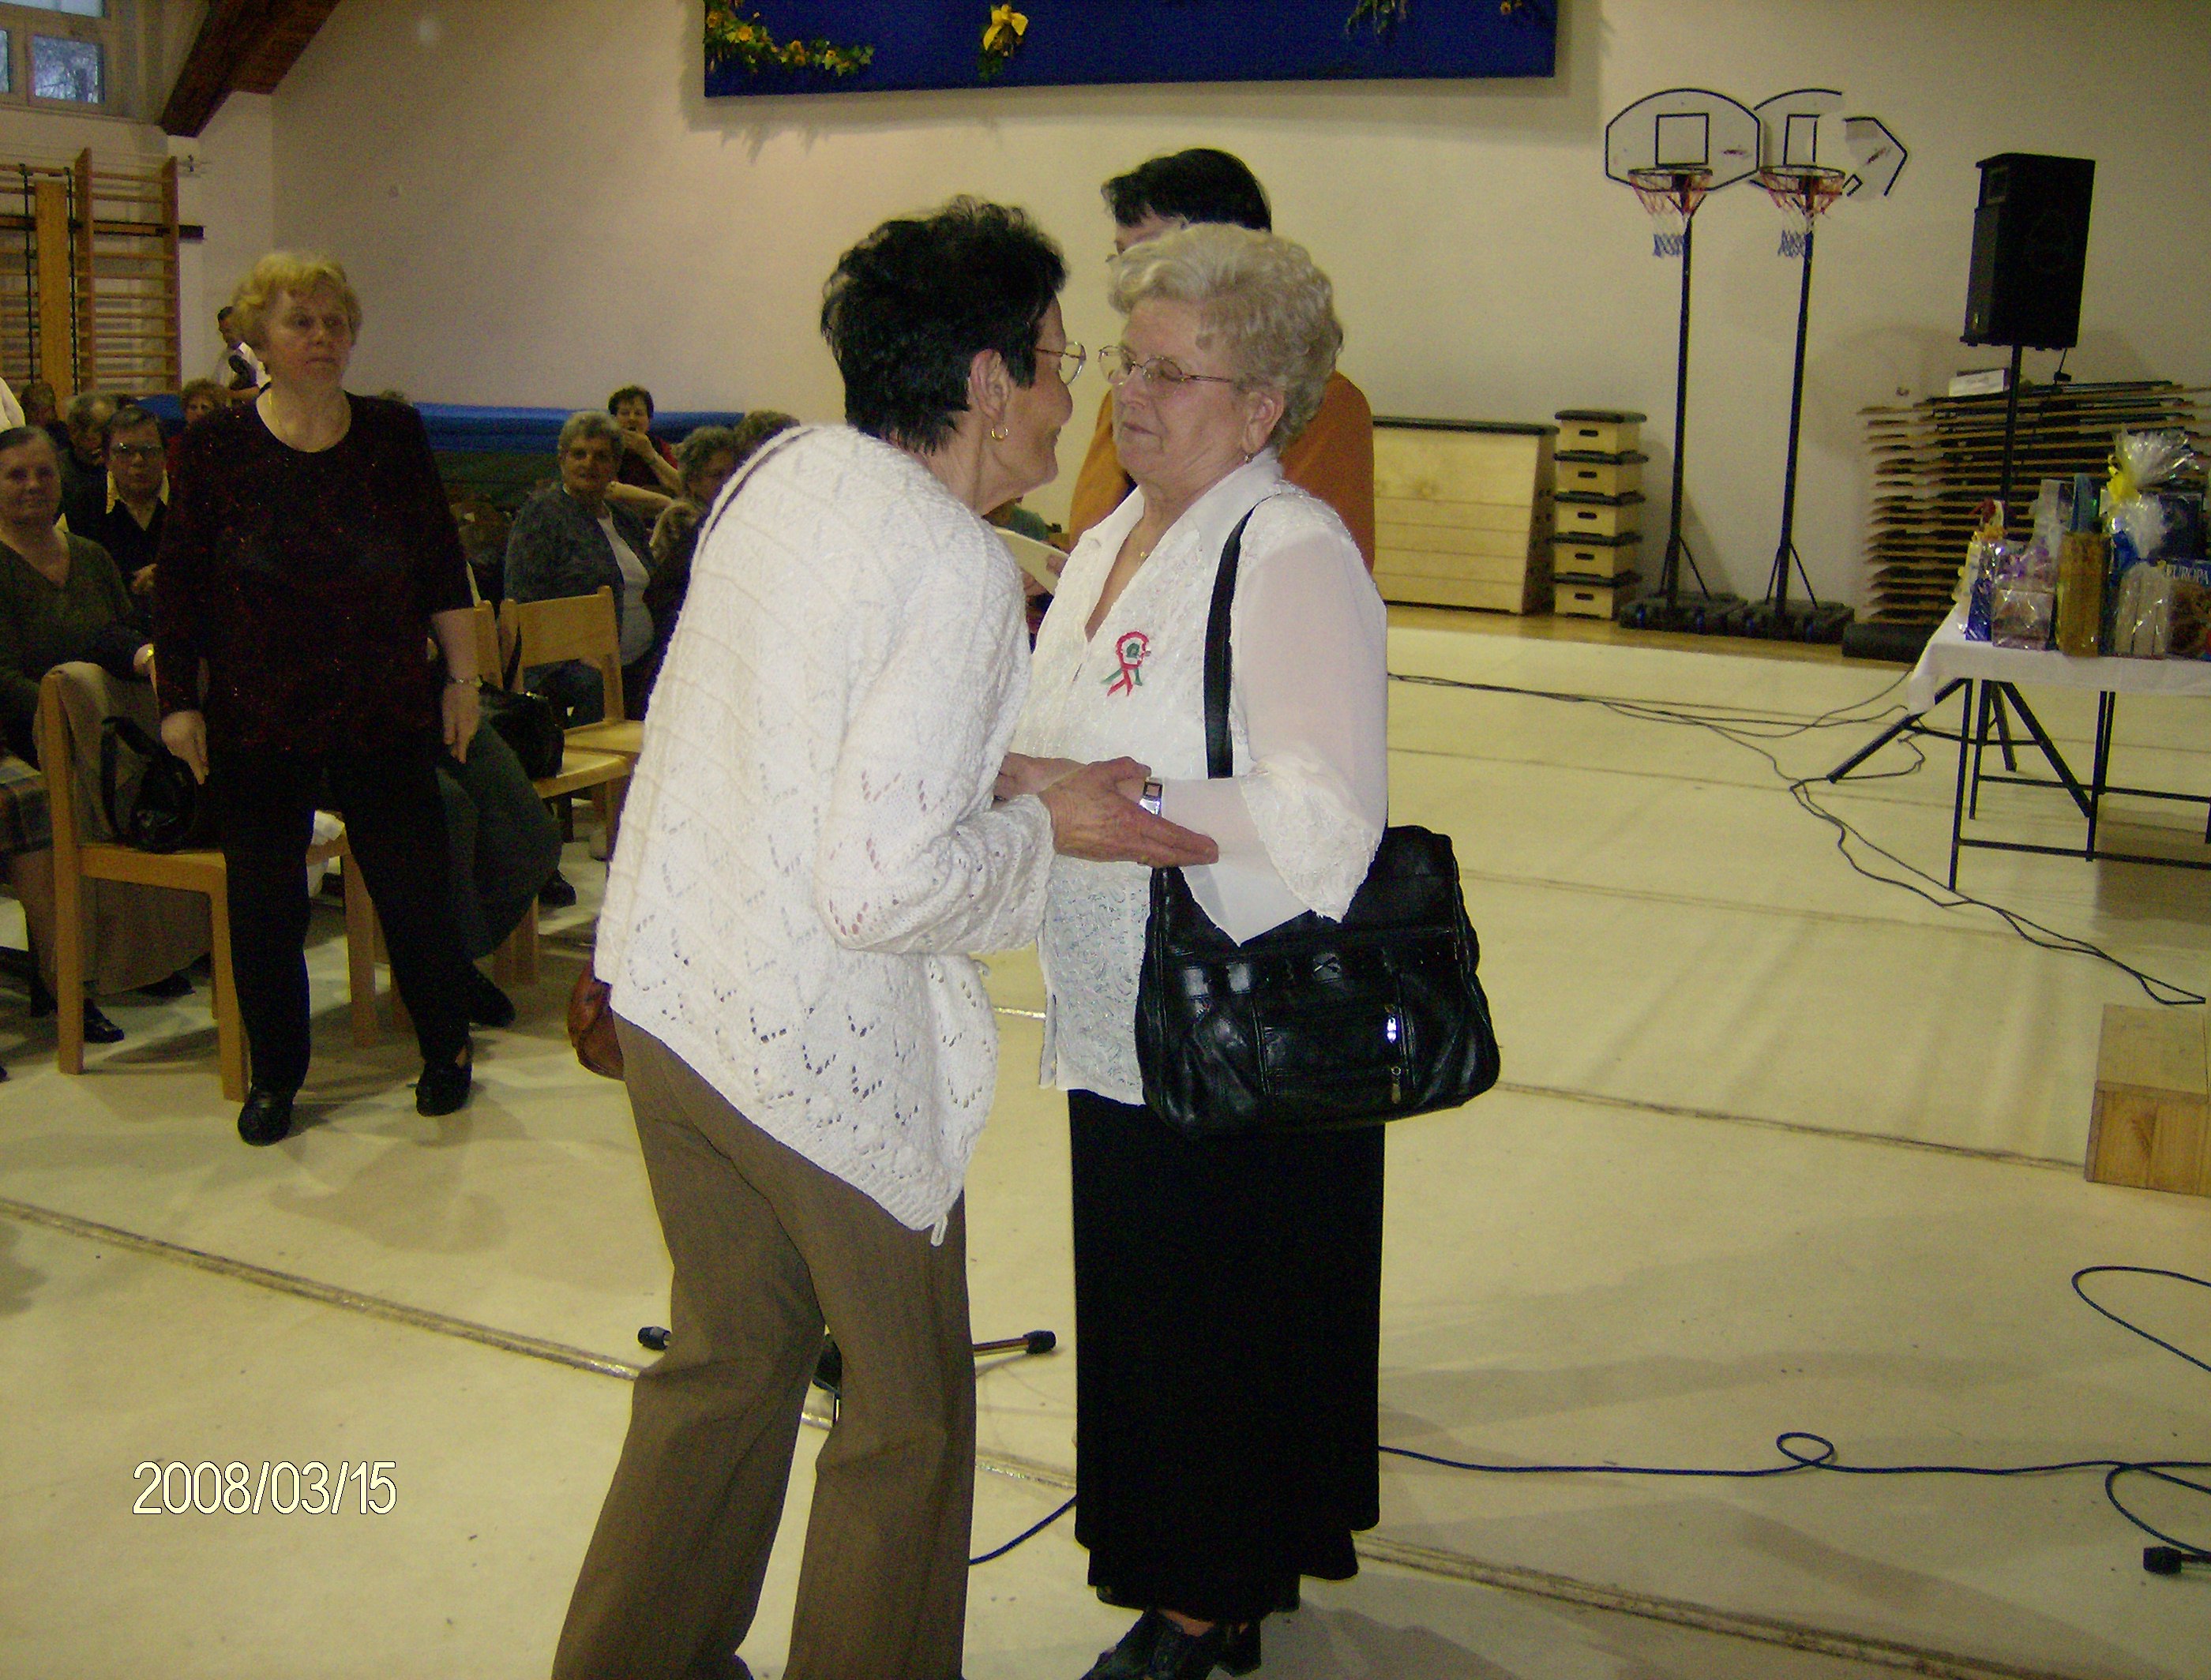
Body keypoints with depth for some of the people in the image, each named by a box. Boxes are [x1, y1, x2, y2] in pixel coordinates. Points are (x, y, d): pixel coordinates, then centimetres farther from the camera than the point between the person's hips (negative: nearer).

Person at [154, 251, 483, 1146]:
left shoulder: (394, 435, 2)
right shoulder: (216, 446, -1)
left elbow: (442, 569, 5)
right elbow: (177, 585, 2)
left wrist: (461, 676, 3)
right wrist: (178, 700, -2)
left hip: (385, 714, 0)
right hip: (255, 723, 0)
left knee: (414, 891, 4)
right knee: (264, 907, 6)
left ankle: (447, 1053, 25)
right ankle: (274, 1077, 24)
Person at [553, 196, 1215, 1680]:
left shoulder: (784, 471, 3)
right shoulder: (960, 571, -21)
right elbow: (881, 882, -26)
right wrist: (1048, 828, -10)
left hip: (670, 992, 9)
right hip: (826, 1053, -8)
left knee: (726, 1361, 26)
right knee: (905, 1417, 14)